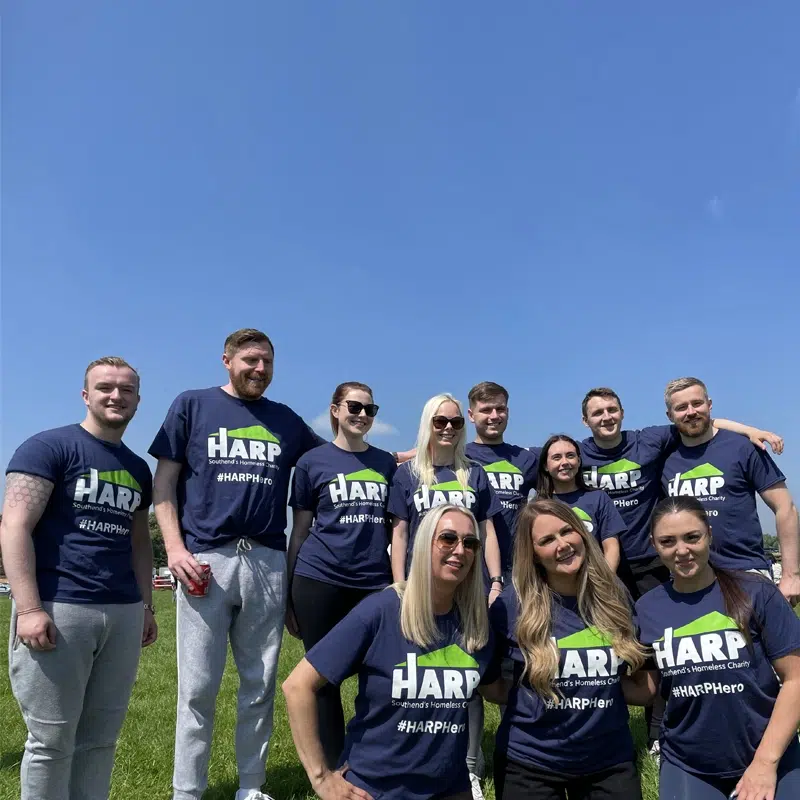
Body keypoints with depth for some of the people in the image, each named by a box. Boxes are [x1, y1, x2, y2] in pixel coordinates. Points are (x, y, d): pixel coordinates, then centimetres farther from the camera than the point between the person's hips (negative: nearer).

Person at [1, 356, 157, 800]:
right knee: (52, 740, 4)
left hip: (123, 613, 6)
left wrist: (147, 605, 15)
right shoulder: (48, 447, -3)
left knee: (101, 736, 12)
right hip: (59, 609, -5)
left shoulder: (138, 468, 16)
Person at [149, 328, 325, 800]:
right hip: (205, 560, -3)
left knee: (260, 685, 10)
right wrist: (175, 547, -9)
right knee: (198, 687, 3)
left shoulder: (286, 420, 13)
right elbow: (165, 483, 3)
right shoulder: (192, 405, 5)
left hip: (267, 563, 3)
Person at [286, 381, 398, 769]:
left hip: (375, 583, 3)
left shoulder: (387, 463, 10)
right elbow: (300, 530, 4)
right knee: (324, 678, 7)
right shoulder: (312, 461, 2)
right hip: (319, 581, -2)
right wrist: (288, 594, 3)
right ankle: (332, 770, 22)